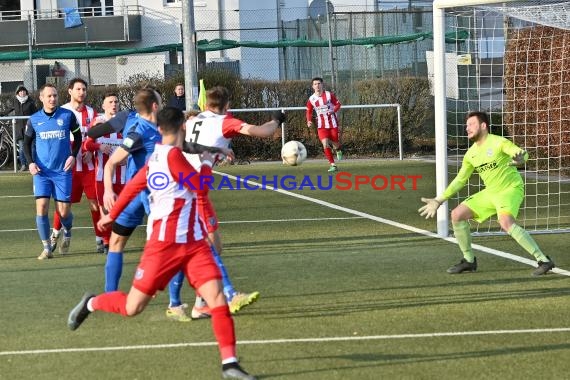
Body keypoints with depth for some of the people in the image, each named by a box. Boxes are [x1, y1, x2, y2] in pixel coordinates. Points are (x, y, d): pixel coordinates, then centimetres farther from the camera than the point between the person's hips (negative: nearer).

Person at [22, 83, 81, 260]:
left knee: (64, 212, -1)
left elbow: (77, 136, 10)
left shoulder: (68, 115, -2)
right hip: (41, 172, 1)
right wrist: (30, 162, -3)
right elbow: (27, 143, 12)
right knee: (41, 207, -12)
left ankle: (67, 231, 34)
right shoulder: (34, 120, 1)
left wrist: (73, 155, -4)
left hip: (63, 171, -1)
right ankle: (47, 248, 0)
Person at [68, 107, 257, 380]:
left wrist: (112, 215, 34)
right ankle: (91, 304, 30)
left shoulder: (157, 157, 11)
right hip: (165, 244, -8)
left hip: (193, 243, 8)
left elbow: (133, 185, 21)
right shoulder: (172, 154, -15)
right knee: (132, 307, 2)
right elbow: (201, 187, -14)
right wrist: (206, 163, 4)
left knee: (217, 296, -8)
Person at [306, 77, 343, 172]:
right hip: (321, 126, 0)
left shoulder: (329, 95, -7)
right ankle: (332, 165, -9)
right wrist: (309, 121, -8)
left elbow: (338, 104, 2)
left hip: (332, 123, 0)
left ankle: (338, 150, 46)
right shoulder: (311, 99, -3)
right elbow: (309, 111, 10)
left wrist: (333, 111, -18)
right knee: (325, 145, -16)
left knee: (335, 143, 7)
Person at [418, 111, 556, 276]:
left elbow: (522, 153, -28)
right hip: (491, 193, 8)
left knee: (506, 222, -34)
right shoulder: (471, 154, 7)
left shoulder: (498, 142, -15)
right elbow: (460, 180, 17)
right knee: (457, 214, 1)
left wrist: (520, 158, -54)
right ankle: (469, 260, 15)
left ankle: (543, 260, -29)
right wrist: (439, 200, 16)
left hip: (511, 189, -8)